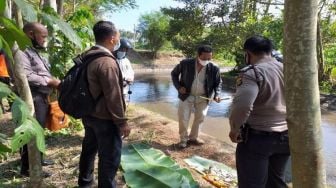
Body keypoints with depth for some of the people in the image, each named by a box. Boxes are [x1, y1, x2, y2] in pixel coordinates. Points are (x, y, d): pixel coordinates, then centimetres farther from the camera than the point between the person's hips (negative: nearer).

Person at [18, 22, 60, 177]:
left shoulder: (35, 51, 18)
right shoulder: (21, 51, -15)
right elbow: (25, 76, -26)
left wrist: (54, 82, 7)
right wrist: (49, 81, -20)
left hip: (42, 98, 10)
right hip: (32, 100, -10)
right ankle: (27, 167, 14)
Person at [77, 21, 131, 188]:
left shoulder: (87, 57, 5)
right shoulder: (107, 62, -24)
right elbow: (113, 97, -24)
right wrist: (122, 122, -16)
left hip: (89, 114, 10)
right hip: (105, 119, -10)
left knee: (89, 148, 24)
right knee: (110, 157, 3)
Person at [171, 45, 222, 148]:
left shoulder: (214, 68, -15)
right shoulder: (185, 63, -17)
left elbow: (218, 82, 0)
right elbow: (174, 74, -1)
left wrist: (217, 95, -18)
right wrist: (178, 87, -13)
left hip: (203, 97, 2)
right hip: (187, 95, -1)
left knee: (200, 117, 10)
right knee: (183, 118, 0)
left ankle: (193, 137, 31)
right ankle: (183, 139, 21)